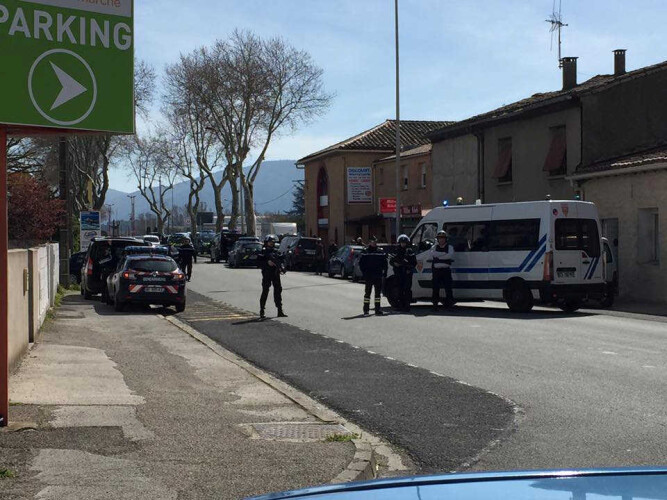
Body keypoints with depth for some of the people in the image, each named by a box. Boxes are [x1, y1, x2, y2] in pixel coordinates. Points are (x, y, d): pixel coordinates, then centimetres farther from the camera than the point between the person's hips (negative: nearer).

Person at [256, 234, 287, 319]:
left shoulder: (276, 251, 13)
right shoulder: (263, 252, -2)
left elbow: (280, 260, 16)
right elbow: (259, 263, -8)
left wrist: (281, 268, -2)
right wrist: (267, 262, -20)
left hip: (275, 274, 5)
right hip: (267, 274, -5)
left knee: (278, 291, 3)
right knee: (265, 292, -2)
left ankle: (280, 311, 6)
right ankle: (262, 311, 6)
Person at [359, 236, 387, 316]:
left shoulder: (380, 251, 8)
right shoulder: (365, 251, 0)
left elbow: (384, 263, 11)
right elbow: (361, 263, 0)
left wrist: (384, 272, 1)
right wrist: (364, 273, -8)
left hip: (378, 276, 3)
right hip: (368, 276, -3)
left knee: (378, 292, 7)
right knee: (367, 292, 0)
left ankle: (377, 309, 14)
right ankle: (366, 310, 4)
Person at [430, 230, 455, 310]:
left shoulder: (449, 247, 9)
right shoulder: (434, 247, 14)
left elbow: (450, 255, -11)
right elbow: (433, 253, -8)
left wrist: (438, 256, -10)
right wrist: (444, 254, -12)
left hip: (446, 270, -2)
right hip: (436, 270, 2)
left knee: (448, 287, -6)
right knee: (435, 288, 1)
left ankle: (449, 304, 0)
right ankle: (435, 305, 6)